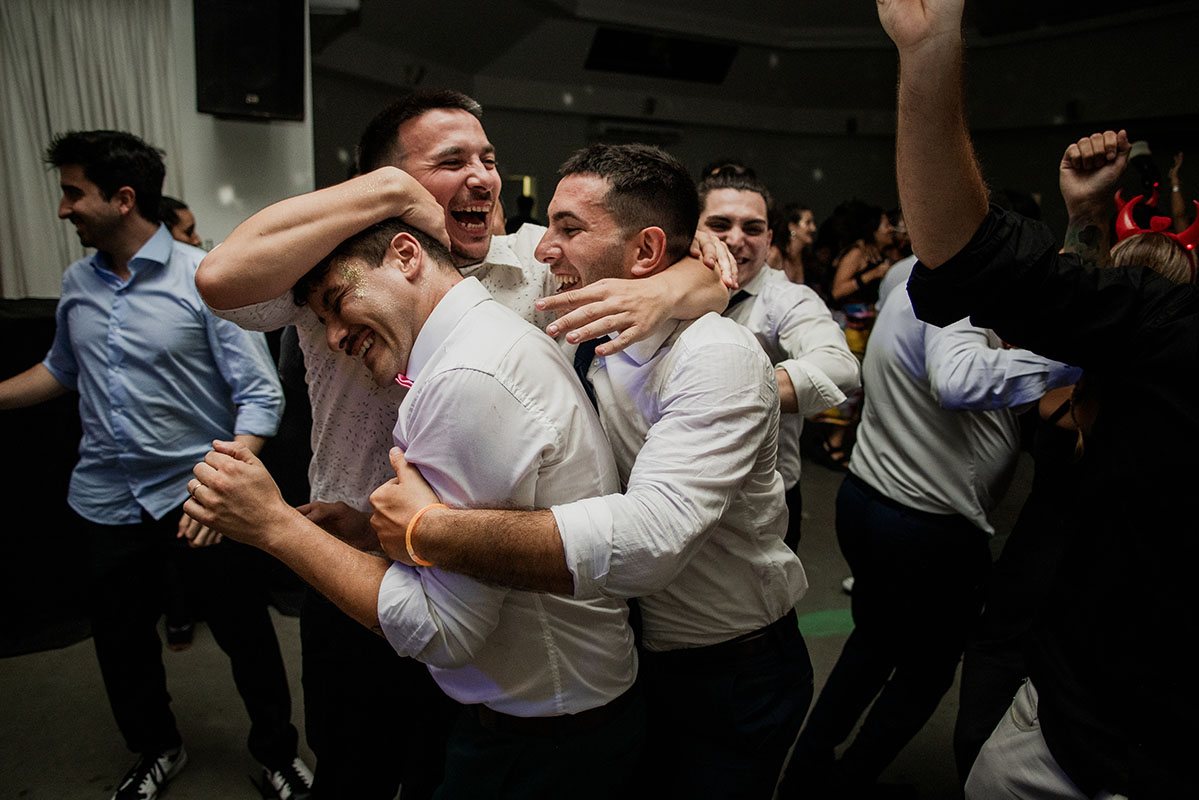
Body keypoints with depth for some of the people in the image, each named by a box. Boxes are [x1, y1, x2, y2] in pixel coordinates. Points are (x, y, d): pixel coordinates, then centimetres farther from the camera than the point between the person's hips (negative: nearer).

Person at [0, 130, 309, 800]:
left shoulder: (205, 280, -14)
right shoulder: (77, 284, 6)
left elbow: (261, 395, -17)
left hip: (198, 498, -6)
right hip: (109, 502, 6)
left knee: (246, 636, 6)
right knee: (122, 642, 19)